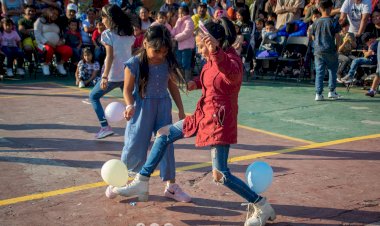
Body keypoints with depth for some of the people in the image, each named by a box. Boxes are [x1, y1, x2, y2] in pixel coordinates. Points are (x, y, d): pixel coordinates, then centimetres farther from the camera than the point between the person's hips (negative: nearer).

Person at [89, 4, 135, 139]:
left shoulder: (108, 34, -7)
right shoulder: (129, 33, 10)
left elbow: (110, 56, -15)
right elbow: (130, 53, 10)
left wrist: (105, 76, -18)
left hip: (114, 75, -5)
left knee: (94, 96, 12)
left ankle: (105, 127, 2)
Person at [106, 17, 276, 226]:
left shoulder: (231, 59, -20)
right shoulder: (212, 60, 5)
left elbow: (231, 75, -46)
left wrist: (215, 51, -63)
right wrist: (196, 83, 3)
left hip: (220, 121, -9)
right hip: (203, 115, 9)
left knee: (221, 175, -10)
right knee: (164, 134, 13)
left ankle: (262, 207, 6)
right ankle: (141, 183, 20)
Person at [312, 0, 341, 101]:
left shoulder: (316, 23, 4)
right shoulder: (333, 22, -5)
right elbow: (337, 37, -4)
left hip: (318, 52, 2)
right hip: (330, 51, -2)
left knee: (319, 72, 3)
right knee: (332, 71, 14)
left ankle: (318, 93, 0)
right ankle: (332, 91, 17)